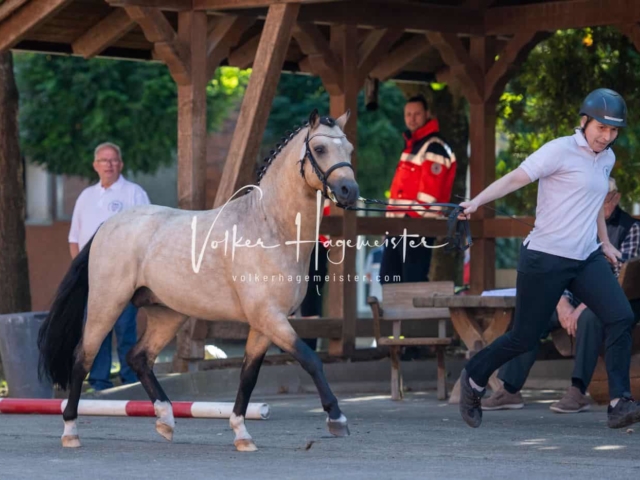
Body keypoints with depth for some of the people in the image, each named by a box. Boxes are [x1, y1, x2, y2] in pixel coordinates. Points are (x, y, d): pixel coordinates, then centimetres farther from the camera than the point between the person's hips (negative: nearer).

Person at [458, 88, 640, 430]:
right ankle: (473, 380, 25)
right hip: (546, 257, -7)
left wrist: (605, 242, 38)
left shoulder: (607, 159, 13)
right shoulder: (561, 150, -11)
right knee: (524, 337, 0)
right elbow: (516, 178, -19)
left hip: (587, 259, 7)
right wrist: (477, 201, -32)